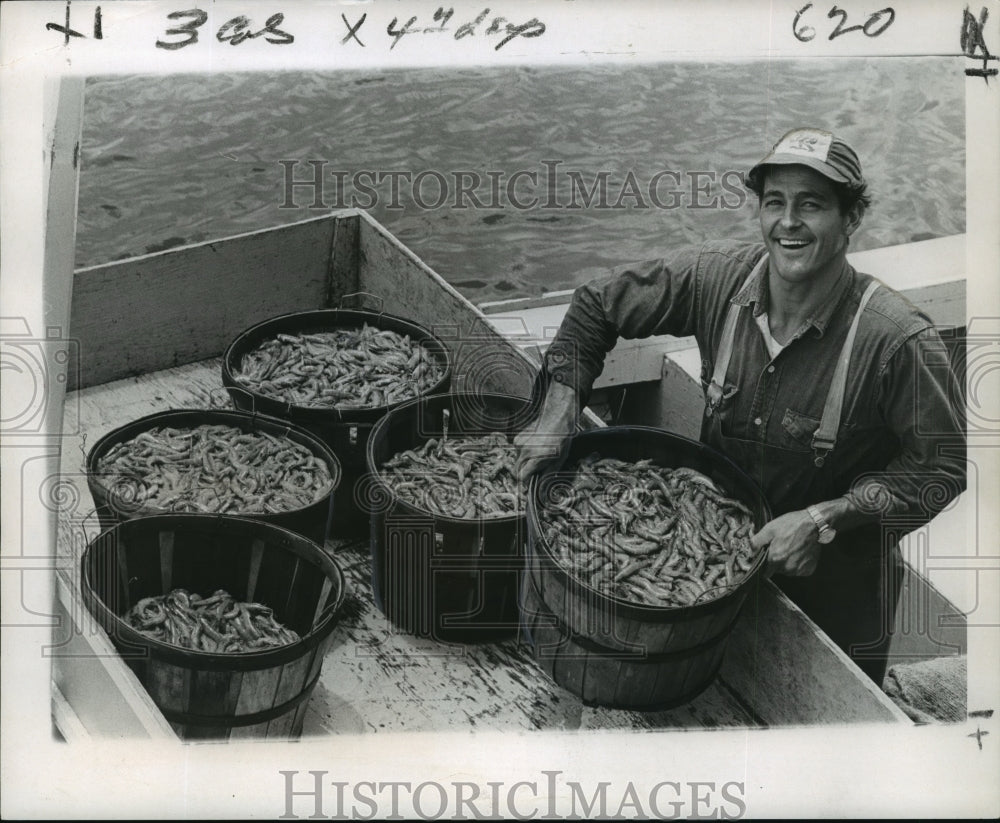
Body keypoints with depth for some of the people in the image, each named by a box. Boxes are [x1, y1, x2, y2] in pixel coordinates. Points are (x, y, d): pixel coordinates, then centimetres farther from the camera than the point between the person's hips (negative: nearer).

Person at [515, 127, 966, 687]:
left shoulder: (899, 340, -28)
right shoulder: (716, 278, -16)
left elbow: (942, 468, -21)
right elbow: (597, 307, -3)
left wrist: (823, 520, -27)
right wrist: (559, 414, -14)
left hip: (838, 584, -3)